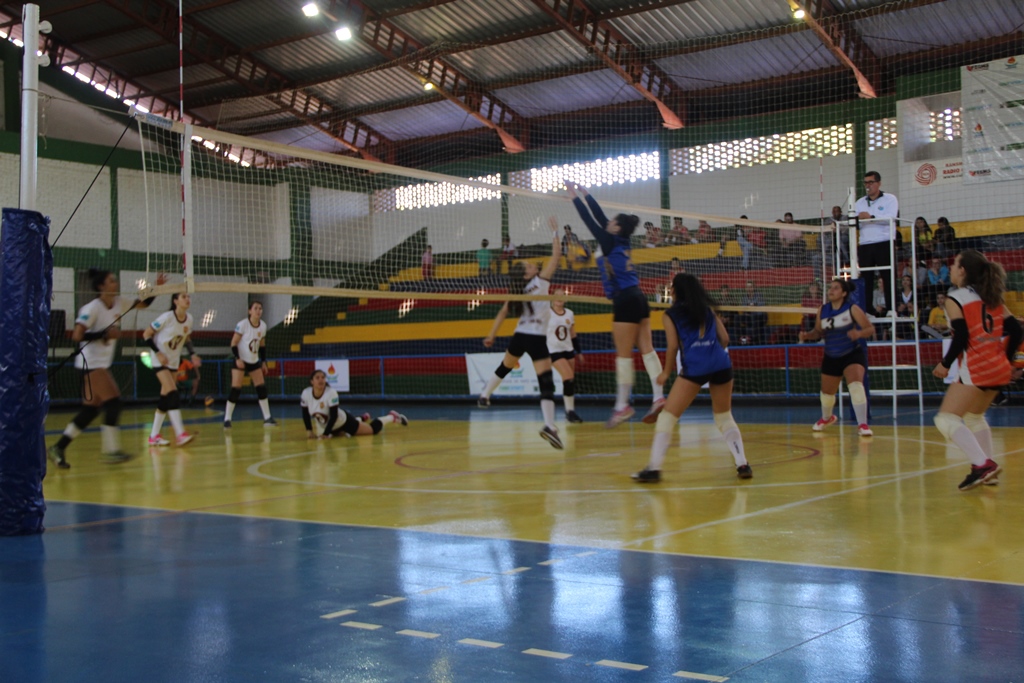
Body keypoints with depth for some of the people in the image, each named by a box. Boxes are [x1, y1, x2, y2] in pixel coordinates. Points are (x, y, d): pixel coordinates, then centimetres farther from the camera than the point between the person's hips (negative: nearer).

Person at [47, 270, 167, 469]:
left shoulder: (118, 304, 7)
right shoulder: (92, 308, -15)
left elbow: (144, 304, 16)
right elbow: (77, 336, -22)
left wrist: (158, 287, 3)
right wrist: (105, 334, -19)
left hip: (102, 363, 8)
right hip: (91, 362, -8)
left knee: (91, 409, 7)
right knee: (113, 401, -13)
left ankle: (58, 448, 12)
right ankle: (111, 450, -8)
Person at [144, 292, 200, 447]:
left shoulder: (189, 319, -3)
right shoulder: (167, 318, -20)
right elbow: (146, 335, -13)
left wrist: (192, 354, -1)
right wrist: (158, 353, -22)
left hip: (174, 362, 7)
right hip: (160, 360, -7)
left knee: (165, 398, 8)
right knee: (173, 394, -18)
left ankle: (154, 436, 15)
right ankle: (180, 434, -22)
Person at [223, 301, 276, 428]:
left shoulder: (263, 326, 1)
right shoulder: (242, 324, -16)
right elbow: (233, 343, -14)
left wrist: (264, 362, 10)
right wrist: (237, 359, -24)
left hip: (254, 361, 6)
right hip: (240, 361, -6)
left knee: (262, 388, 3)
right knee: (236, 389, -11)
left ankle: (267, 418, 10)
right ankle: (227, 419, -4)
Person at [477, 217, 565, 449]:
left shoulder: (516, 291, 6)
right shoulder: (540, 282, -8)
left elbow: (503, 313, 6)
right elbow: (556, 254, -7)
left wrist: (491, 335, 13)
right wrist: (554, 231, 2)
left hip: (519, 337, 6)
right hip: (537, 339, -6)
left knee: (504, 368, 32)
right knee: (546, 382, -12)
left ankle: (485, 396, 45)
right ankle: (550, 426, -26)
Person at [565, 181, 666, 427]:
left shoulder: (611, 243, -7)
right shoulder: (623, 243, 14)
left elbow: (591, 221, -4)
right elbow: (600, 217, 21)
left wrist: (574, 196, 4)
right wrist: (584, 193, 26)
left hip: (626, 301, -9)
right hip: (638, 299, 9)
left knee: (624, 355, -5)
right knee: (646, 349, 4)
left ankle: (622, 406, -1)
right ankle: (659, 397, 0)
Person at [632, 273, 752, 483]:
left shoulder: (671, 314, 9)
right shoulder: (708, 309, 20)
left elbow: (673, 346, 0)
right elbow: (724, 339, 15)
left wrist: (666, 372, 12)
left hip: (694, 368, -4)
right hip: (722, 364, 4)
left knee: (667, 417, 3)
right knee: (725, 417, 20)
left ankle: (654, 468, -5)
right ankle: (743, 464, 9)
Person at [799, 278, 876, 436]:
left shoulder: (852, 309, -14)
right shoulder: (823, 310, -2)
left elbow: (870, 329, -15)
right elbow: (818, 332, 10)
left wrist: (859, 333, -37)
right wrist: (807, 335, -12)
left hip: (852, 354, -5)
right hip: (831, 357, 5)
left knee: (856, 385, -28)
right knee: (827, 392, 18)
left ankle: (863, 424, -23)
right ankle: (827, 418, 49)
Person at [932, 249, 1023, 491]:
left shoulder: (955, 299, -7)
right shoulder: (990, 297, 13)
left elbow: (961, 337, -16)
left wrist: (945, 365, -4)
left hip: (976, 369, -8)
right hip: (999, 369, 8)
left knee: (946, 419, -7)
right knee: (974, 416, 25)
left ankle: (983, 464, -22)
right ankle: (986, 470, 23)